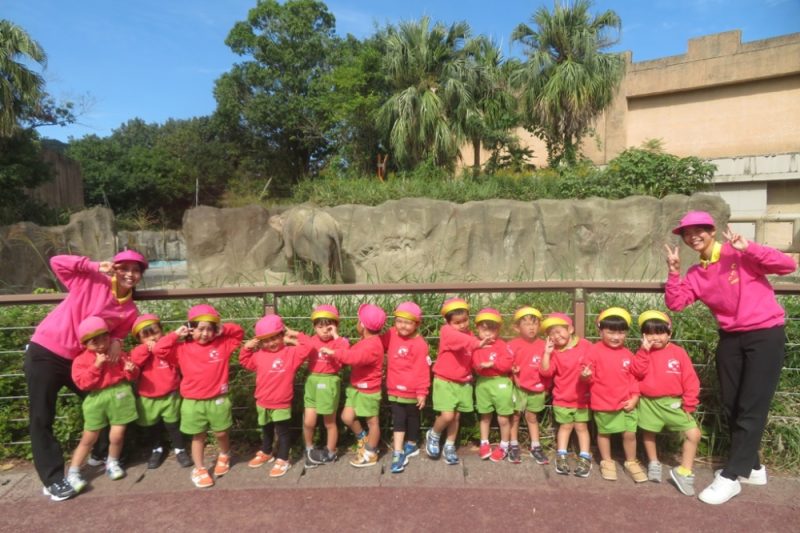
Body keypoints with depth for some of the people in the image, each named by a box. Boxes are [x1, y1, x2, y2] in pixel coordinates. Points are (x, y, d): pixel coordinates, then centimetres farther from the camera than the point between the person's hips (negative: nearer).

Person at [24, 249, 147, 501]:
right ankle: (52, 479, 10)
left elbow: (117, 335, 6)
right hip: (45, 352, -5)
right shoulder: (92, 281, -13)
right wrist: (96, 266, -23)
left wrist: (116, 343, -18)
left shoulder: (130, 310, -2)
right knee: (41, 419, 0)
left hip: (79, 358, 5)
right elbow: (57, 262, -16)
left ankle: (101, 454, 36)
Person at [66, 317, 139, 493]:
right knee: (88, 438, 5)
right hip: (96, 398, -1)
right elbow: (83, 383, -13)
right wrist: (96, 366, -19)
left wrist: (131, 370, -13)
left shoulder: (118, 353, 5)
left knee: (117, 435, 4)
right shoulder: (82, 360, -2)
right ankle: (73, 472, 20)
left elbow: (131, 375, 11)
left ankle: (112, 463, 30)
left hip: (119, 394, 1)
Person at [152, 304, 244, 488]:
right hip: (192, 402, 0)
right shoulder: (182, 349, -2)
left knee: (221, 433, 14)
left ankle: (224, 456, 42)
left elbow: (239, 332, 4)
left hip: (218, 400, 0)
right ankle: (199, 469, 27)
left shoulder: (222, 344, -1)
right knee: (198, 437, 12)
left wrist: (222, 330, -6)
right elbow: (158, 350, -10)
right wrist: (176, 335, -9)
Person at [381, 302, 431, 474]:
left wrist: (422, 392, -11)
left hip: (412, 391, -3)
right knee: (398, 421, 5)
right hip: (394, 389, 4)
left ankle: (411, 445, 37)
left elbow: (422, 370, -15)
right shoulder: (391, 335, -3)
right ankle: (398, 453, 8)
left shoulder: (420, 344, -19)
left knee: (412, 419, 17)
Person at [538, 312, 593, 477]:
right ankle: (561, 456, 22)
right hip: (562, 398, 1)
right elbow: (546, 372, -14)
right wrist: (547, 352, -19)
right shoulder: (554, 352, -6)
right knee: (565, 426, 13)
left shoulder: (586, 345, -10)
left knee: (581, 426, 9)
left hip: (582, 397, -1)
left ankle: (585, 458, 16)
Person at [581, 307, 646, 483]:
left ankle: (631, 462, 31)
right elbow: (590, 376, -10)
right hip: (603, 403, -3)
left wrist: (635, 397, -3)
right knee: (603, 433, 13)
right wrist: (586, 376, -33)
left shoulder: (628, 354, 1)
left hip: (626, 403, 3)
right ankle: (607, 462, 32)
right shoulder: (595, 351, -11)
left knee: (630, 433, 8)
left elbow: (634, 377, 5)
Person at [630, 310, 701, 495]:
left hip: (673, 402, -1)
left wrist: (689, 405, -6)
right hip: (649, 402, 1)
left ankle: (683, 471, 5)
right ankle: (654, 463, 38)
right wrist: (644, 350, -18)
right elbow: (636, 372, -16)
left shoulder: (679, 353, -5)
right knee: (648, 433, 14)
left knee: (694, 434, -9)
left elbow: (690, 381, -3)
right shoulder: (643, 353, -1)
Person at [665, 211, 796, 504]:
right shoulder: (695, 274, 5)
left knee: (751, 410, -4)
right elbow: (675, 303, -3)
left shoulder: (740, 254, -11)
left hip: (765, 335, -6)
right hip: (730, 339, 6)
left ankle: (730, 477, 3)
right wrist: (673, 271, -11)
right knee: (731, 409, 12)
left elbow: (788, 265, -19)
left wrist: (749, 248, -28)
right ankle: (752, 468, 30)